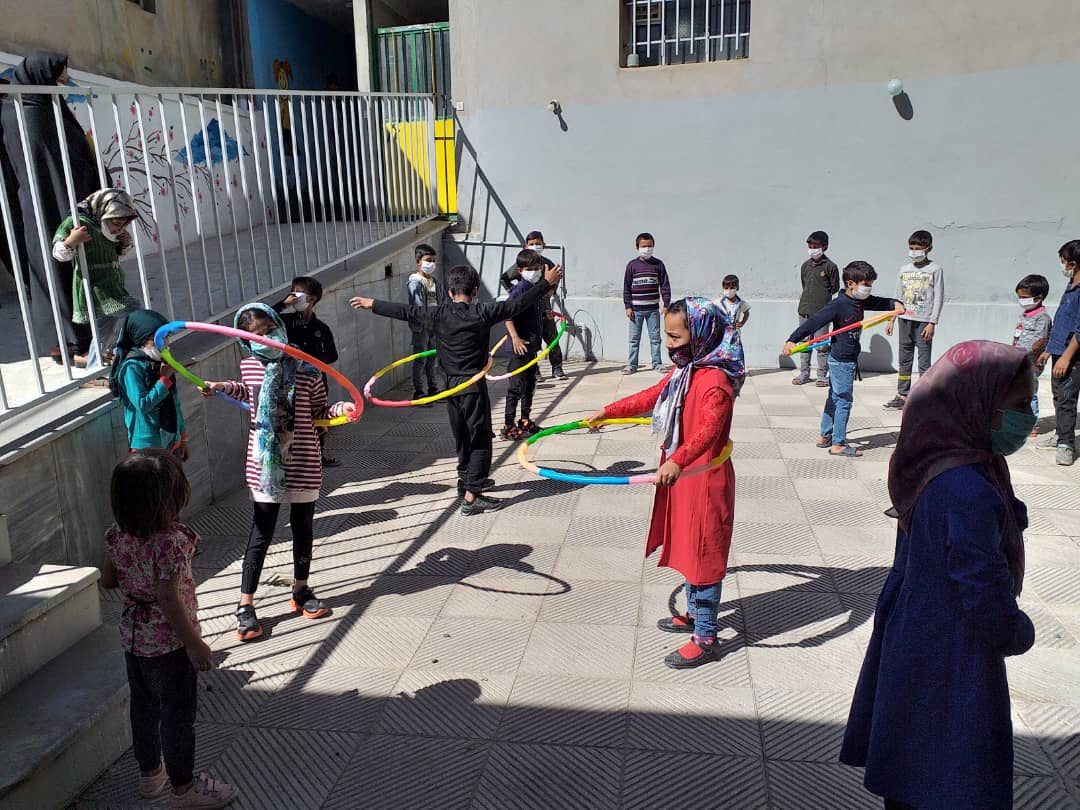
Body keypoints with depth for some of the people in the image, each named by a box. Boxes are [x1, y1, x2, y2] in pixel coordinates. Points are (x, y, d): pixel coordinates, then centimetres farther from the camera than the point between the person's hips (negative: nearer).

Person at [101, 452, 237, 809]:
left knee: (143, 705, 23)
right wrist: (194, 643, -22)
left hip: (133, 638, 8)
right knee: (178, 713, 9)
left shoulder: (116, 536, -6)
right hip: (168, 643, -7)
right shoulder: (171, 541, -29)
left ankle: (150, 773, 42)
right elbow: (169, 597, -29)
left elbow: (108, 581, 6)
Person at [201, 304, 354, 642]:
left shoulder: (306, 369, -8)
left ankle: (301, 589, 33)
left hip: (303, 461, 0)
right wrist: (221, 387, 11)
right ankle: (245, 605, 11)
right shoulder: (249, 366, 0)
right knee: (261, 531, 1)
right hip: (265, 462, 0)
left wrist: (342, 407, -17)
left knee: (303, 527, 13)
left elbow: (318, 410, 0)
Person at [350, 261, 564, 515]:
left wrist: (372, 304, 20)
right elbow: (517, 304, -10)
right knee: (480, 440, 1)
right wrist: (547, 283, -1)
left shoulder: (438, 315, -3)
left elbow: (405, 311, 7)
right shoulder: (481, 313, -13)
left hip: (451, 386, 5)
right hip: (474, 385, -5)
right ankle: (471, 497, -4)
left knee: (462, 436, 21)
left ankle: (467, 480, 39)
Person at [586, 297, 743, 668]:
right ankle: (694, 613, 40)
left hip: (705, 482, -9)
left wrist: (678, 461, -53)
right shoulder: (682, 371, 6)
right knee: (688, 549, 22)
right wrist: (607, 412, 19)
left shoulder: (715, 381, -24)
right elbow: (650, 397, 19)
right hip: (680, 476, 9)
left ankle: (705, 638, 12)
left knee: (703, 553, 0)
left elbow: (708, 429, -38)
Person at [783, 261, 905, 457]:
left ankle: (825, 437, 27)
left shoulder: (860, 301, 5)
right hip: (841, 360, -10)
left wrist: (895, 304, -1)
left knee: (835, 397, 16)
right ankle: (838, 444, 2)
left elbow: (880, 302, 20)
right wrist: (792, 340, -31)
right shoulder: (838, 305, -20)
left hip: (848, 360, 10)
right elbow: (814, 321, -25)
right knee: (844, 400, -5)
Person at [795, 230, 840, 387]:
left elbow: (835, 288, 1)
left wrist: (823, 297, 5)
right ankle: (804, 373, 19)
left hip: (821, 311, -5)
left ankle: (822, 375, 8)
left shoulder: (830, 266, -5)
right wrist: (810, 297, 12)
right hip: (804, 309, 5)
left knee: (821, 345, -1)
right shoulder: (805, 265, 10)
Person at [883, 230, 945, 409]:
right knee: (904, 360, 10)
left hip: (924, 321, -5)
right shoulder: (904, 269, 11)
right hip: (905, 320, 5)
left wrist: (932, 323, -11)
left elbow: (939, 297, -5)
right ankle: (902, 396, 16)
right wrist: (892, 319, 10)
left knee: (924, 361, -2)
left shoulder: (935, 269, -3)